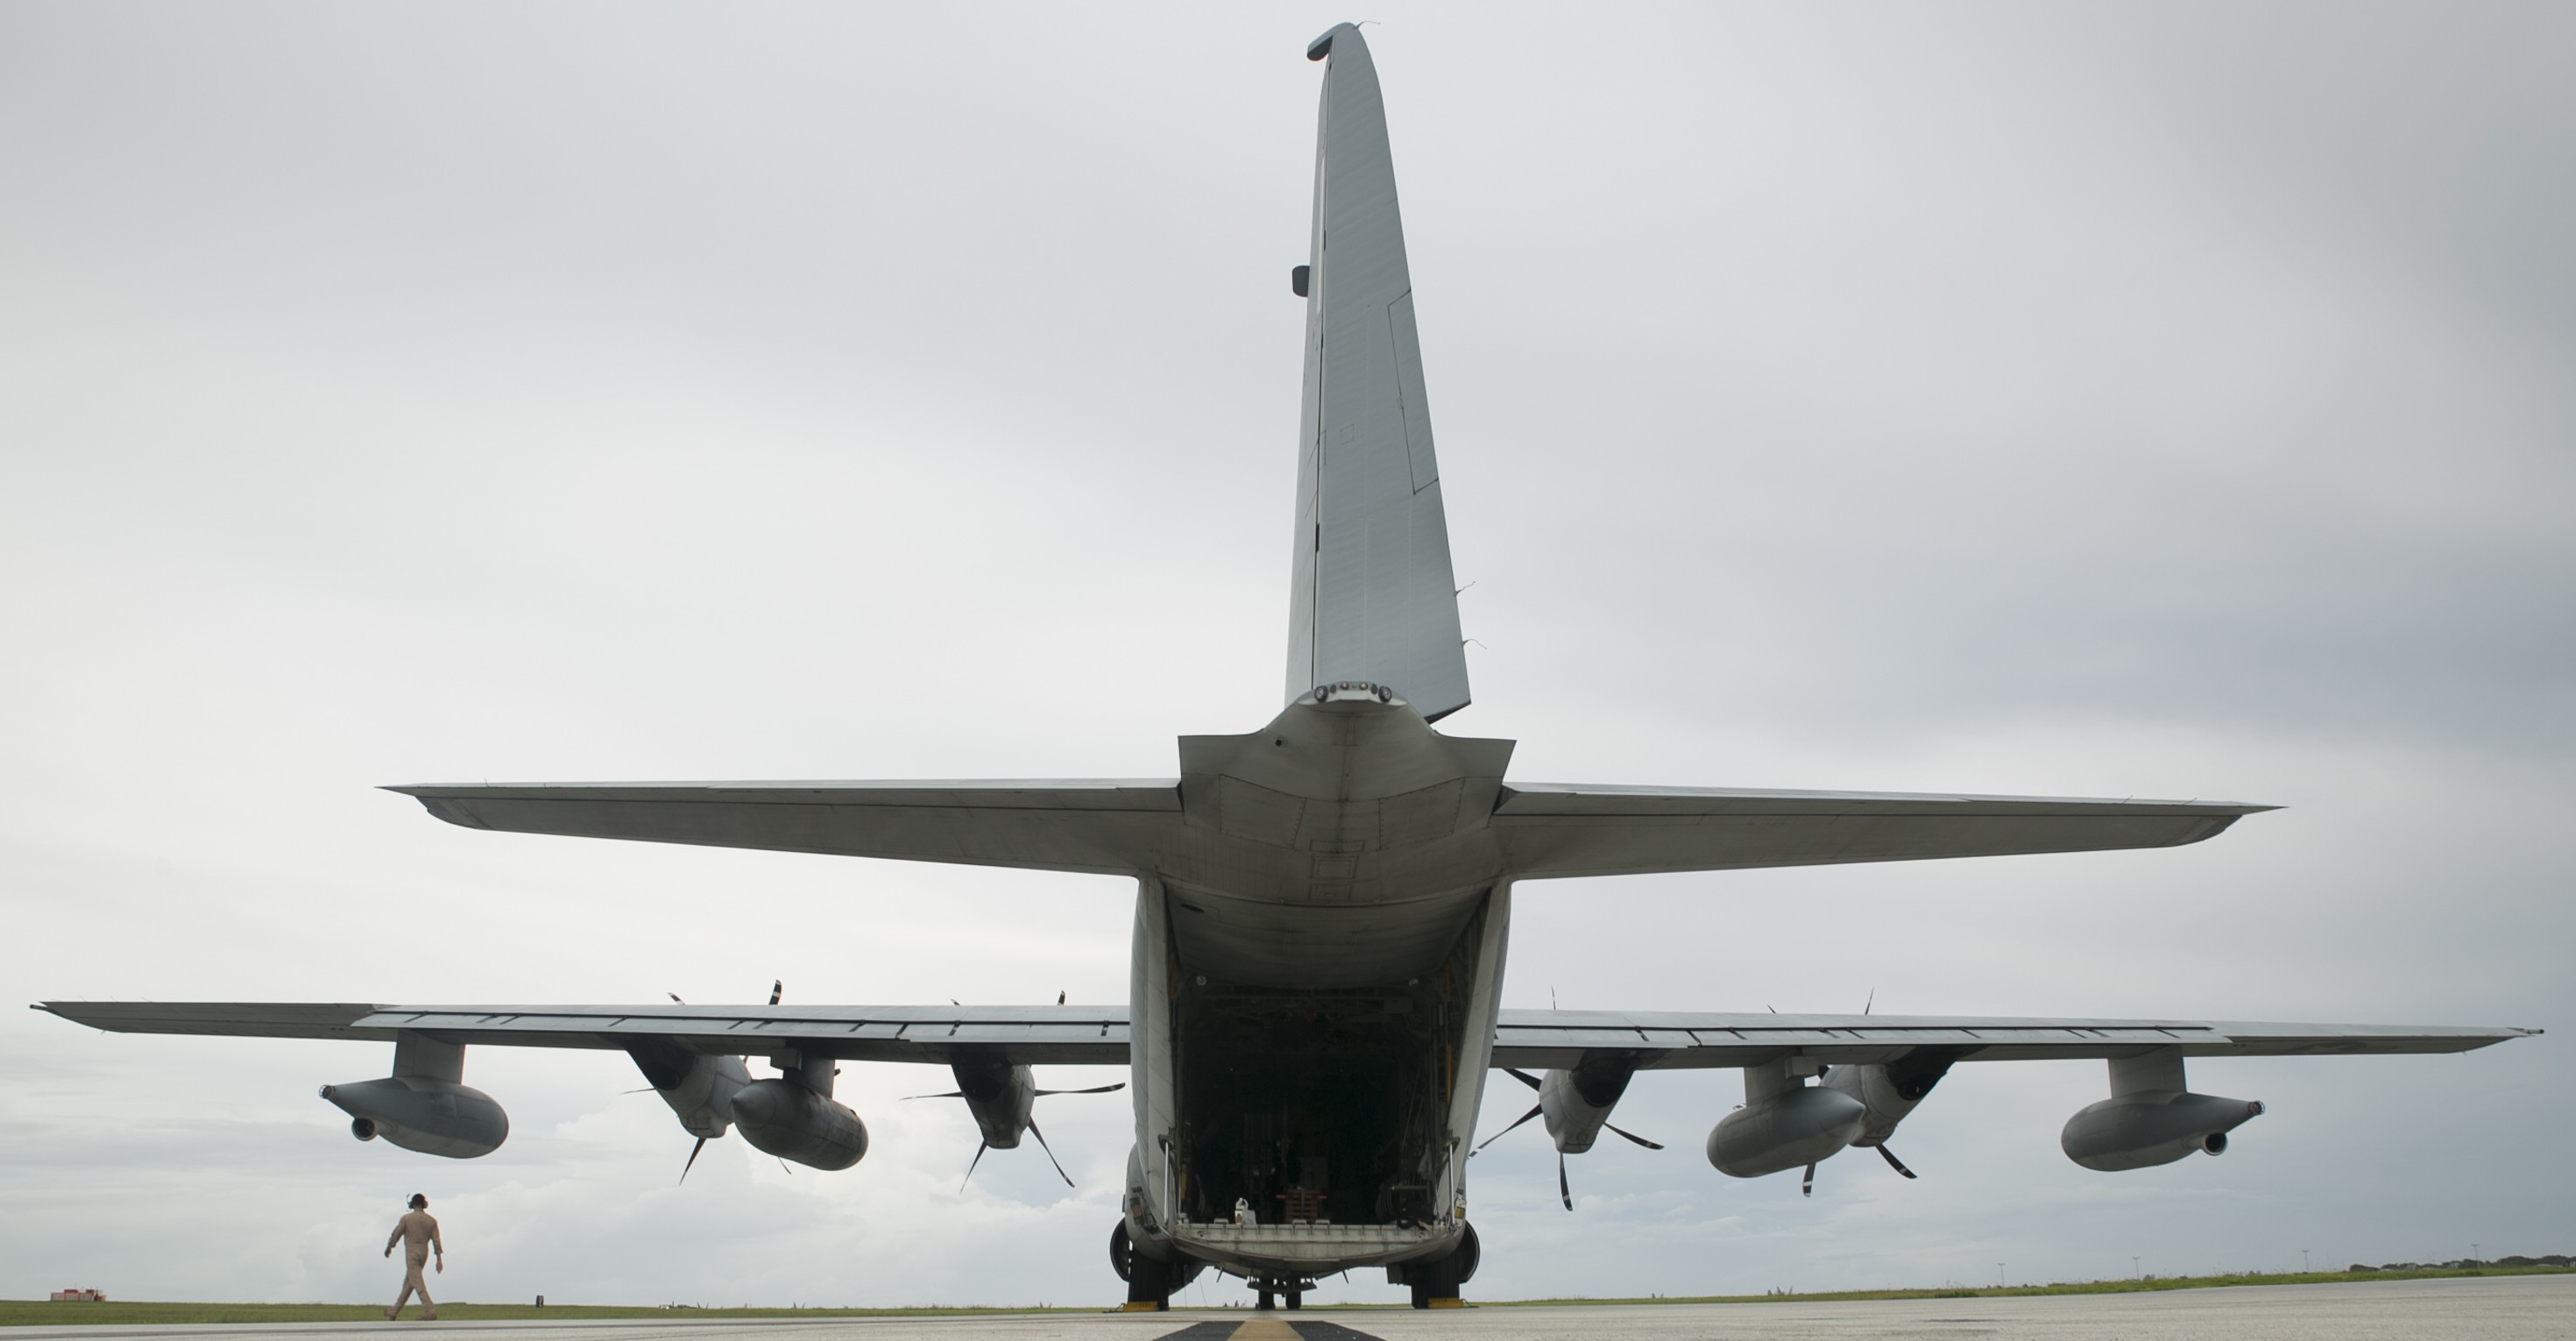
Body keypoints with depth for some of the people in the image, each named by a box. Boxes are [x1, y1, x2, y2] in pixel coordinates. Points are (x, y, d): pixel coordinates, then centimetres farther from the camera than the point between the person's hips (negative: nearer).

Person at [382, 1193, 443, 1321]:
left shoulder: (407, 1218, -7)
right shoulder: (432, 1221, 4)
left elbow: (396, 1234, 1)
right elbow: (436, 1241, 2)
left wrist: (388, 1248, 19)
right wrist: (439, 1259, 3)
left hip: (411, 1252, -6)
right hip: (424, 1252, 6)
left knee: (417, 1283, -9)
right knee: (408, 1283, 15)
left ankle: (430, 1310, -21)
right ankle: (394, 1312, 25)